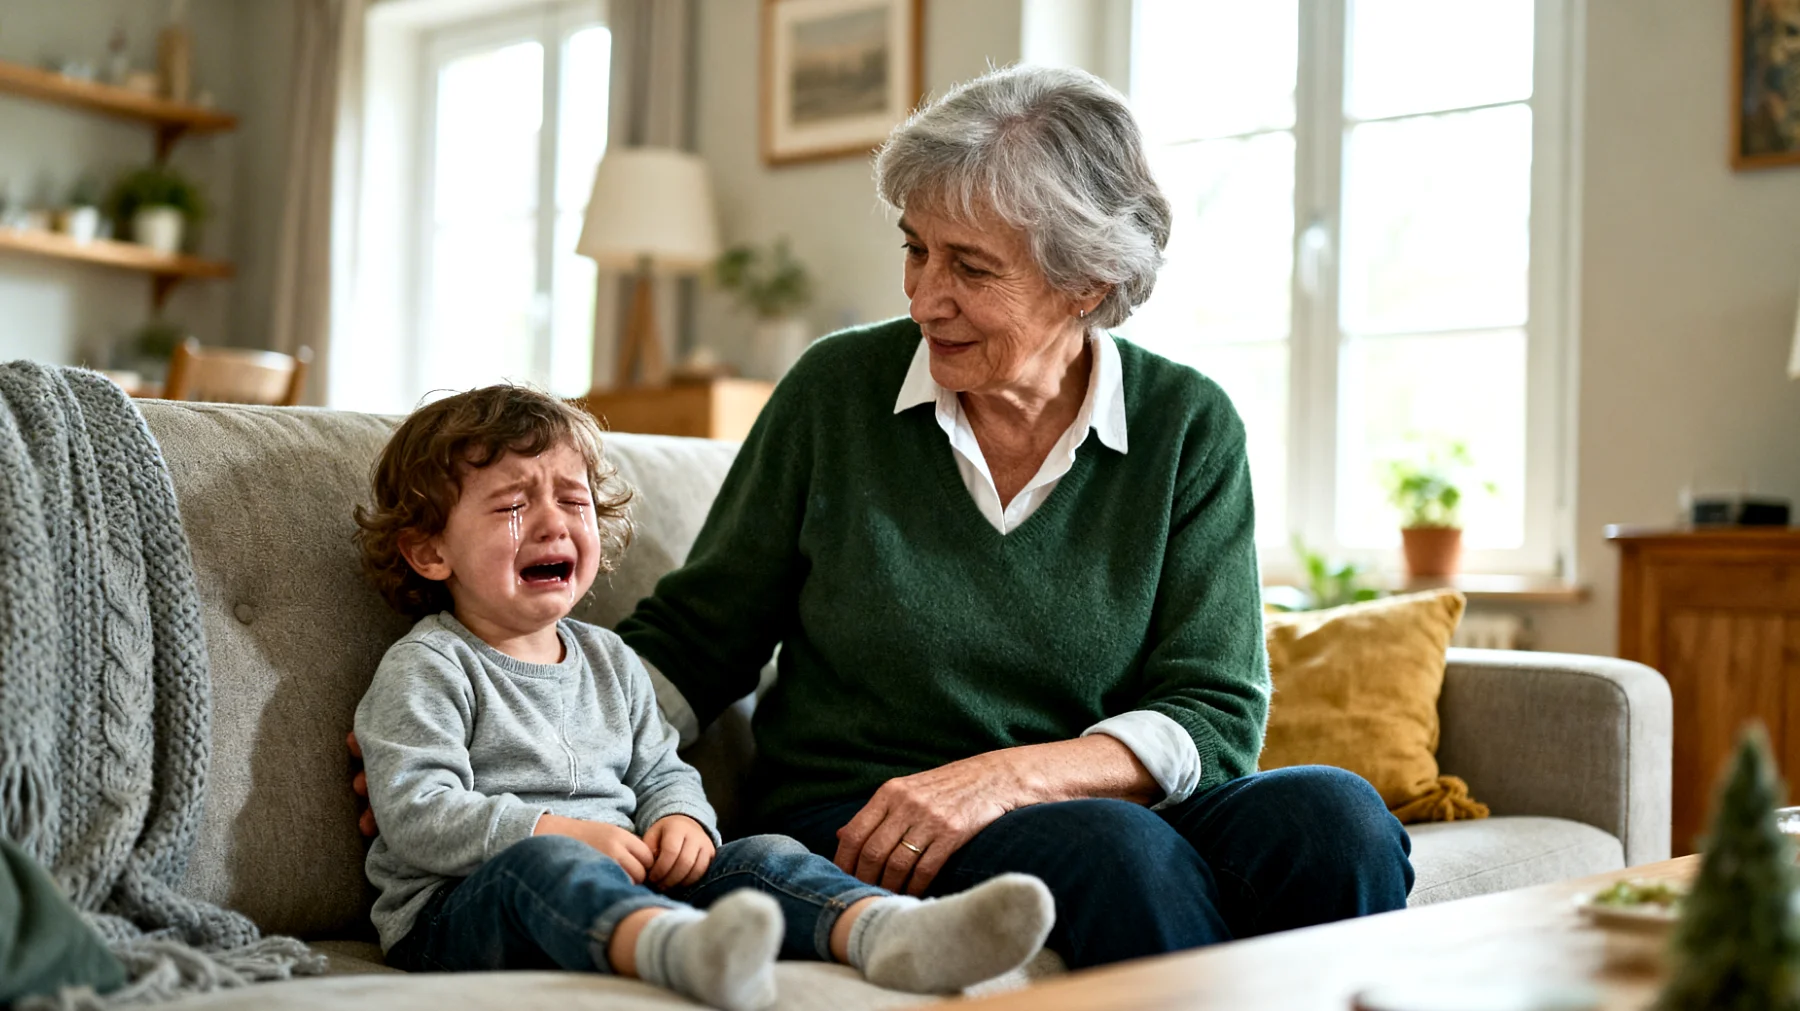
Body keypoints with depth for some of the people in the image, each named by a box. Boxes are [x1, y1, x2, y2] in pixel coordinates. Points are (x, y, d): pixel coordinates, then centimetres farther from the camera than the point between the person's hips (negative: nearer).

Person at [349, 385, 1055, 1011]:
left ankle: (890, 932, -48)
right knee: (539, 862, -38)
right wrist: (561, 831, -21)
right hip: (456, 913, -6)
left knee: (763, 856, -16)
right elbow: (415, 814, -11)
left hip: (625, 884, 6)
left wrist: (679, 819, -4)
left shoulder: (609, 660, 20)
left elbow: (660, 771, 22)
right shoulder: (427, 668, -1)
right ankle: (678, 948, -72)